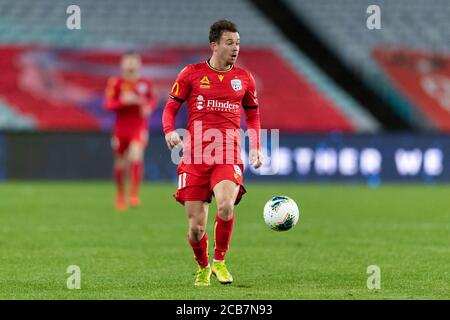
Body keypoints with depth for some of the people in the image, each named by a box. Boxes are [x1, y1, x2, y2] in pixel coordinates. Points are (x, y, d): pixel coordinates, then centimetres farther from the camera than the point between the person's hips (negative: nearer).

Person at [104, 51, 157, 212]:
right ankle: (120, 195, 34)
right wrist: (123, 101, -25)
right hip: (121, 128, 1)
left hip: (139, 127, -1)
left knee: (136, 156, -24)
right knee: (120, 165, 9)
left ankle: (134, 195, -17)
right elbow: (108, 104, -9)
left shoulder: (145, 84, 1)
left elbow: (153, 99, 15)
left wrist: (149, 107, -6)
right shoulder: (115, 83, -4)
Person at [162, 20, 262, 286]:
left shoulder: (244, 79, 10)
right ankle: (203, 268, 29)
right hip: (195, 157, 0)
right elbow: (171, 107, 9)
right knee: (196, 227, -1)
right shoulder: (192, 73, 4)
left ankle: (220, 260, -5)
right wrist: (169, 131, -11)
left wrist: (255, 148, 9)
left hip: (229, 157, 0)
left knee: (226, 206, -29)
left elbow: (253, 115, 22)